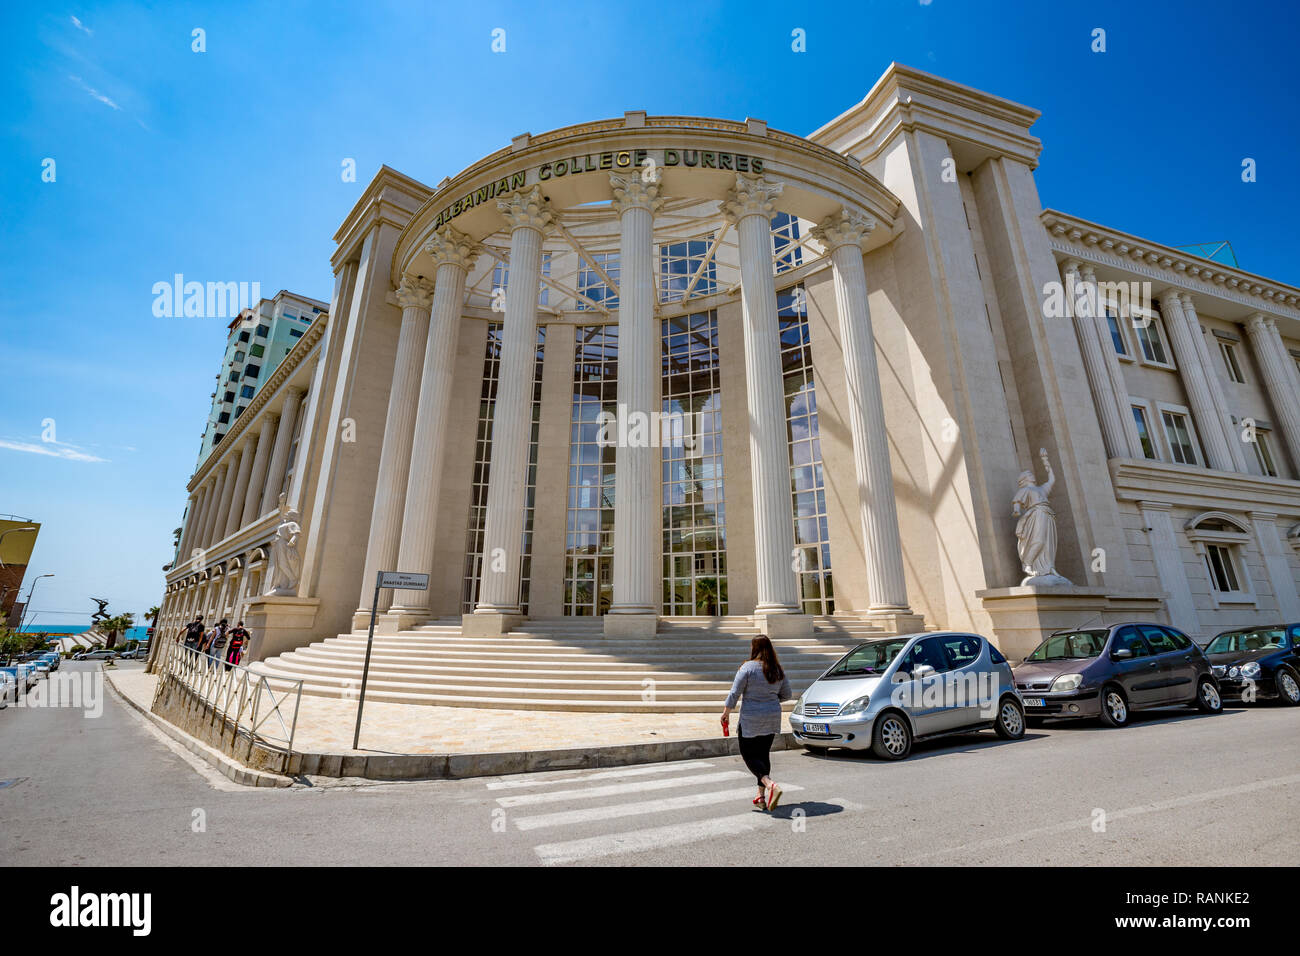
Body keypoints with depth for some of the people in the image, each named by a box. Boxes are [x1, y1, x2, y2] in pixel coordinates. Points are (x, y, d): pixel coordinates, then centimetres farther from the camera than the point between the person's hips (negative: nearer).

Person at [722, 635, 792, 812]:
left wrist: (726, 712, -2)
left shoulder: (748, 667, -15)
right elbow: (786, 695, 11)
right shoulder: (778, 670, 2)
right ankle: (761, 796, 18)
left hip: (750, 720, -6)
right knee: (763, 754, 16)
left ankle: (771, 785, -16)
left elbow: (735, 693, -13)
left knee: (749, 755, 4)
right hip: (772, 718, 6)